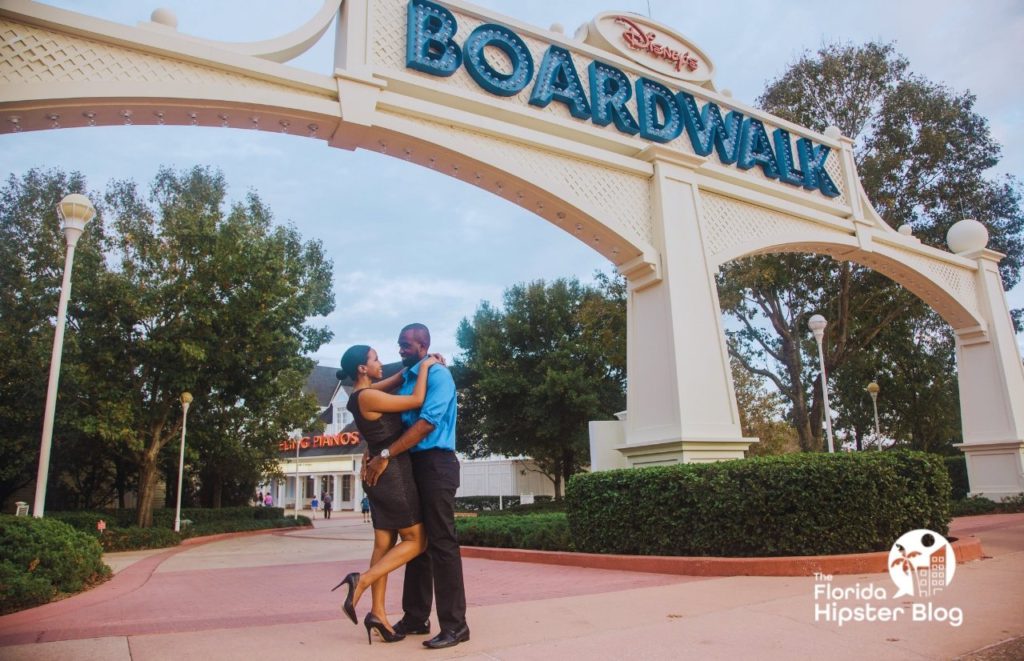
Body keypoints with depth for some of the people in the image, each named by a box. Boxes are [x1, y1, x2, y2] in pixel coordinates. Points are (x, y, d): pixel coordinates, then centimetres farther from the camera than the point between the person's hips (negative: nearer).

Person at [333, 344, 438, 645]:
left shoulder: (365, 394, 11)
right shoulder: (367, 396, -17)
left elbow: (394, 382, 26)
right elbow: (416, 401, -17)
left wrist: (418, 365, 13)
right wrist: (425, 366, -5)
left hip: (381, 473, 9)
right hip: (391, 472, -9)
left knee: (384, 544, 8)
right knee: (416, 541, -1)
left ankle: (378, 613, 10)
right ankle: (362, 581, -8)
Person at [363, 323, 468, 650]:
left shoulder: (438, 374, -9)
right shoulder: (405, 378, 17)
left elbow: (427, 423, -20)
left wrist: (385, 456, -22)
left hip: (435, 463, -8)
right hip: (412, 465, 8)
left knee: (441, 542, -7)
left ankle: (455, 624, -1)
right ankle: (416, 617, 21)